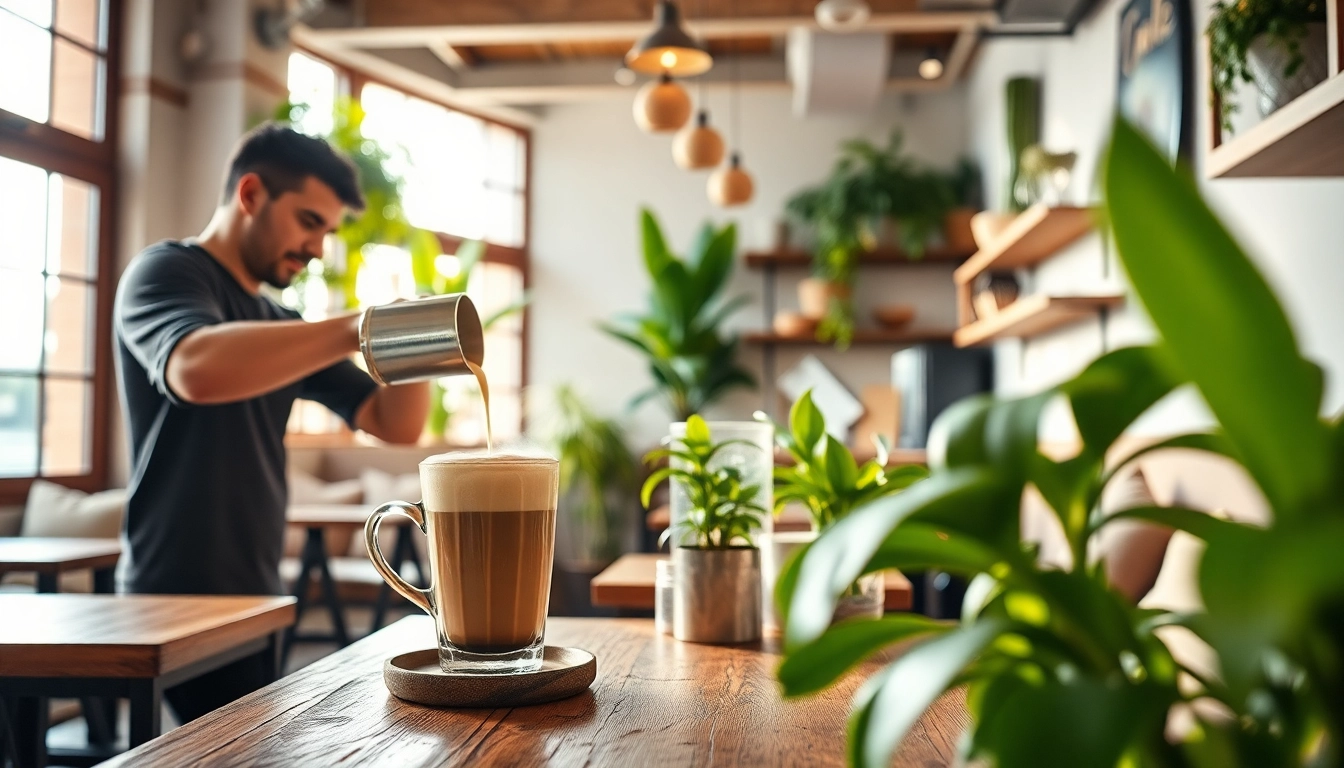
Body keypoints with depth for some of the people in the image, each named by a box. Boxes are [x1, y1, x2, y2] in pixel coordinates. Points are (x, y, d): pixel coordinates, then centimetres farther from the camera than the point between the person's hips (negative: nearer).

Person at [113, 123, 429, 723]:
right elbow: (196, 369, -32)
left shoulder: (280, 327, 16)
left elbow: (395, 424, 9)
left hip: (249, 598, 8)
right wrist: (353, 331, -36)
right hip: (184, 600, -8)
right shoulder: (165, 272, -7)